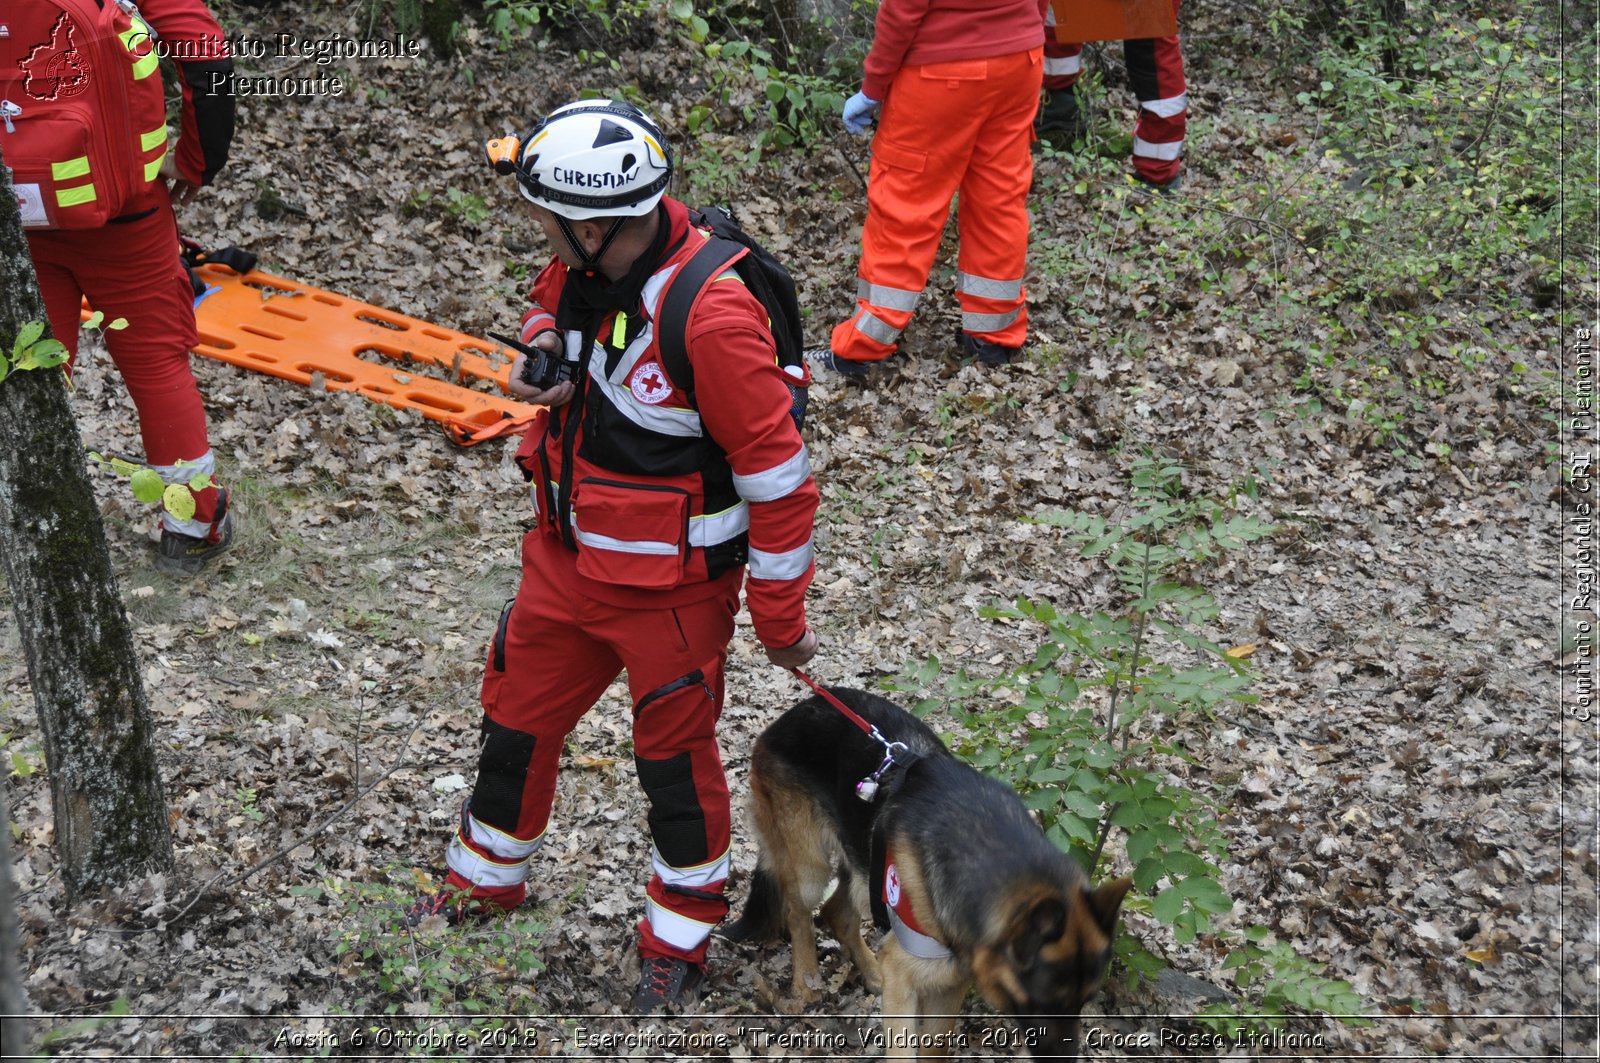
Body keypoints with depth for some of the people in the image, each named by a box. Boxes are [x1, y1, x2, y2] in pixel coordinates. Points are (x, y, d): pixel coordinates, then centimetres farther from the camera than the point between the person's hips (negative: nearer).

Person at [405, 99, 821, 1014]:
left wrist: (781, 619, -15)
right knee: (518, 712, 20)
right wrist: (541, 356, -5)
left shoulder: (711, 317, -31)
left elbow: (779, 477, -23)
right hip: (568, 554, 8)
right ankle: (487, 879, 45)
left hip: (671, 585, -7)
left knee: (676, 751, 10)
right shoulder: (580, 265, -7)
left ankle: (682, 938, 32)